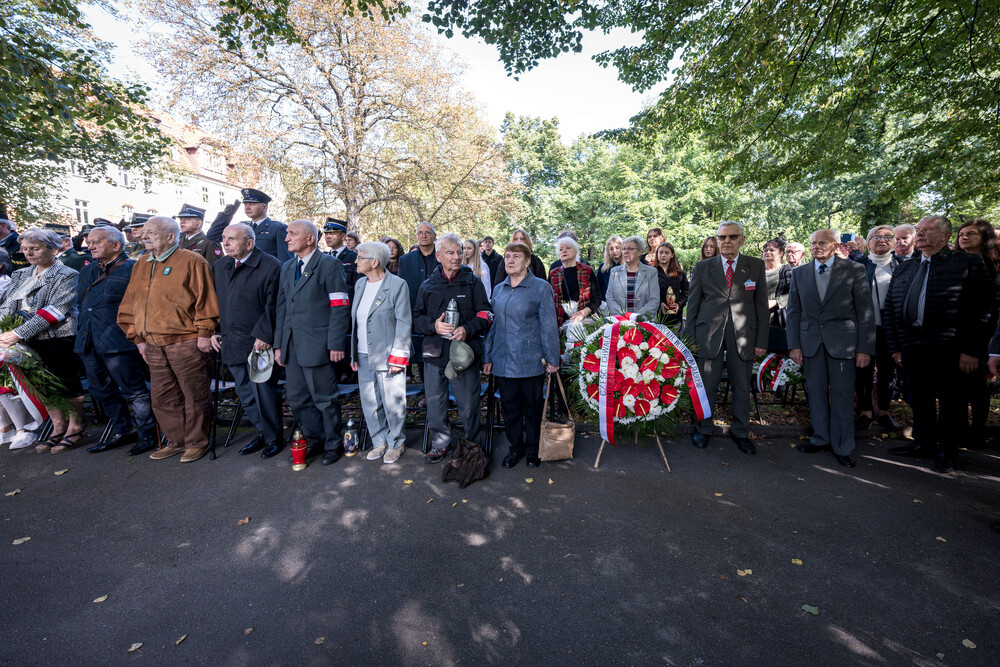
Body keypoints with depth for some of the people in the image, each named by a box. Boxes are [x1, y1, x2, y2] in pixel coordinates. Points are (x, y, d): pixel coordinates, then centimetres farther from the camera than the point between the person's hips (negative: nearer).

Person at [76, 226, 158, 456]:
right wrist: (82, 335, 17)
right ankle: (124, 431, 26)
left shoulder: (133, 268, -6)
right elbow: (81, 305, 27)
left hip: (118, 342, -9)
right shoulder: (86, 272, 19)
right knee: (102, 391, 14)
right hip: (89, 343, 9)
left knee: (133, 390, -4)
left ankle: (148, 434, 7)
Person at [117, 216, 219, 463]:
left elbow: (205, 299, -10)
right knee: (163, 397, 14)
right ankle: (177, 441, 28)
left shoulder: (191, 261, -6)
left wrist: (204, 332, -13)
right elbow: (130, 304, 19)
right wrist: (138, 337, 14)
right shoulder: (141, 266, 16)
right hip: (154, 345, 8)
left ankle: (197, 442, 15)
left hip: (186, 343, -7)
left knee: (194, 396, 1)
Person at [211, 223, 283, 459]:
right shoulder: (220, 266, 12)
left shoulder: (270, 266, -9)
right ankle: (262, 433, 31)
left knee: (264, 393, 2)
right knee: (245, 395, 14)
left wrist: (264, 336, -16)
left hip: (258, 343, -7)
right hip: (230, 343, 7)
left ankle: (274, 437, 19)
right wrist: (213, 331, 10)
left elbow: (273, 305, -12)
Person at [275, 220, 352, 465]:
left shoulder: (329, 264, -6)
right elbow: (282, 307, 18)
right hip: (291, 346, 7)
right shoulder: (287, 267, 17)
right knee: (297, 400, 13)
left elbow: (340, 307, -11)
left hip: (317, 345, -7)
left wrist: (336, 344, -16)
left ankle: (333, 444, 21)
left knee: (325, 399, 3)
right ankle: (315, 439, 32)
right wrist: (278, 344, 13)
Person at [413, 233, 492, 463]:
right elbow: (417, 318, 8)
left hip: (464, 352, -2)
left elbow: (484, 313, 1)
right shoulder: (427, 286, 10)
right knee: (435, 402, 11)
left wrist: (468, 329, -16)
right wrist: (433, 325, -12)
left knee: (468, 403, 5)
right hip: (434, 353, 3)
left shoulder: (473, 282, 5)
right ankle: (440, 444, 29)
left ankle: (472, 446, 25)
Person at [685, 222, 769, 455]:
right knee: (707, 386, 5)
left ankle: (740, 432, 27)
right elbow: (693, 304, 5)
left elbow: (761, 305, 6)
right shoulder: (702, 267, 4)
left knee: (742, 387, 10)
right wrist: (689, 338, 0)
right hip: (710, 335, -1)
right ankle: (704, 429, 23)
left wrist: (761, 340, 1)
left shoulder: (756, 266, 6)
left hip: (742, 337, 1)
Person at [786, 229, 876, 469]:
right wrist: (794, 345, 1)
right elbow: (793, 311, 7)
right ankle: (821, 438, 25)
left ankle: (842, 447, 16)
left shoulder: (854, 270, 0)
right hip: (810, 341, 3)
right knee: (816, 392, 10)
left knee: (842, 395, 3)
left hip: (842, 341, -2)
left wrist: (865, 348, -8)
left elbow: (866, 311, -2)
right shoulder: (799, 273, 8)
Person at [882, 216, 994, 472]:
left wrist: (972, 351, -12)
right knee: (919, 400, 13)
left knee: (951, 403, 8)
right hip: (912, 349, 4)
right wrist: (895, 346, 8)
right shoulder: (903, 269, 14)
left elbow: (982, 310, -6)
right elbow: (889, 310, 14)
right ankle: (924, 442, 28)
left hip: (949, 351, -4)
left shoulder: (969, 264, 1)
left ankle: (947, 451, 23)